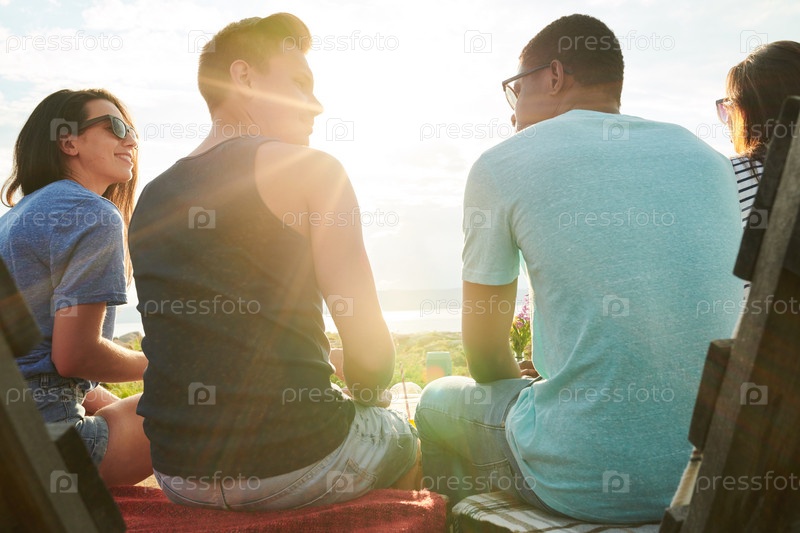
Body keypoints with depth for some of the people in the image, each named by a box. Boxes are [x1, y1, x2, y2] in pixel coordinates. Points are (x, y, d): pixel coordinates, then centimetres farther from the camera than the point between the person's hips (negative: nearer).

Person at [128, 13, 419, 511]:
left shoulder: (151, 198, 9)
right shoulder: (311, 170, -11)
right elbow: (369, 348, -15)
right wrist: (371, 396, 9)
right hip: (291, 465, -6)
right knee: (406, 439, 26)